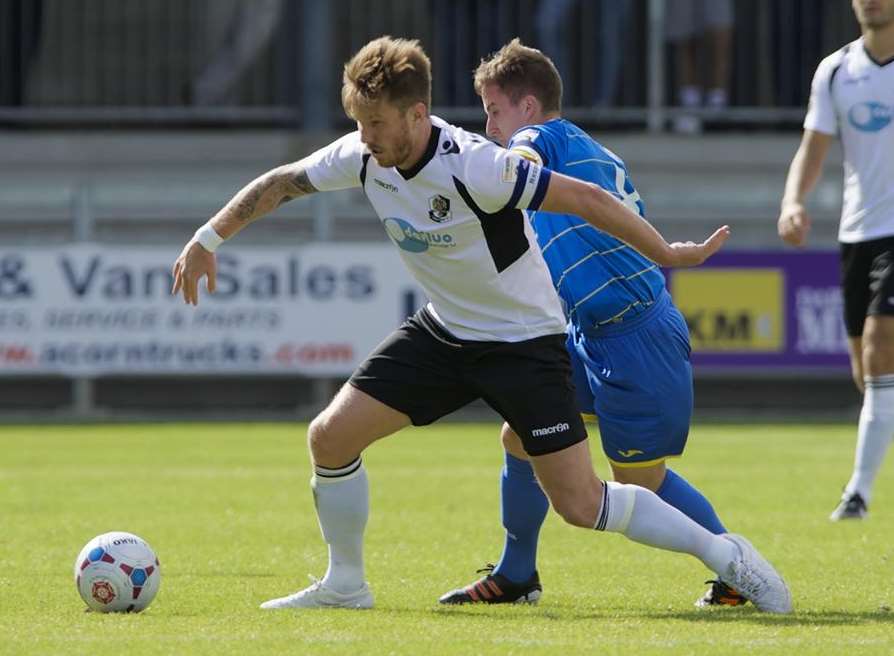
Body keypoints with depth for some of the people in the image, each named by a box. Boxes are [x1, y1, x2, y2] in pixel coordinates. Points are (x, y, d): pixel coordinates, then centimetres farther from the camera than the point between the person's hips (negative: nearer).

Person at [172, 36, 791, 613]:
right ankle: (345, 584, 17)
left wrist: (669, 254, -19)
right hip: (444, 330, 7)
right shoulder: (363, 156, -10)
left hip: (525, 342, -7)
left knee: (580, 504, -11)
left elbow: (586, 199, -24)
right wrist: (207, 239, 2)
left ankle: (724, 555, 5)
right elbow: (280, 182, 6)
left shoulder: (473, 167, -30)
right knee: (330, 436, -3)